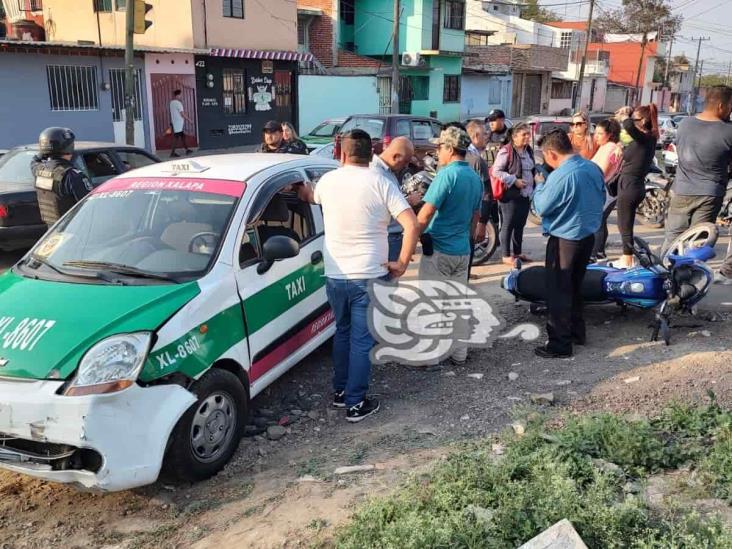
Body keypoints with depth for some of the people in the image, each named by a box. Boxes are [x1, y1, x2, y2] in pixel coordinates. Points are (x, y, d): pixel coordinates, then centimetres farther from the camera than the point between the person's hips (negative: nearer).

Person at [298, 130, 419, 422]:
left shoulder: (328, 180, 3)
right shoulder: (381, 183, -8)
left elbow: (311, 197, 28)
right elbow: (412, 226, -17)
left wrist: (301, 189, 50)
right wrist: (402, 263, -7)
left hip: (335, 276, 4)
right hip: (369, 277, -4)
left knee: (342, 332, 22)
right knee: (362, 340, 4)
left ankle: (340, 392, 32)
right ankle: (356, 404, 11)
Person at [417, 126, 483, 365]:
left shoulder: (447, 174, -15)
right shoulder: (475, 178, 9)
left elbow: (426, 213, -19)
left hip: (438, 250, -7)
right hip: (462, 251, 7)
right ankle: (459, 353, 22)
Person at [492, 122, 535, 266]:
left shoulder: (529, 151, 12)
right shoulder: (506, 151, -13)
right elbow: (496, 171, -16)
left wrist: (533, 187, 13)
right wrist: (514, 180, -20)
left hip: (526, 194, 8)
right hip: (511, 194, -8)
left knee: (520, 225, 15)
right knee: (508, 225, 1)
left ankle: (518, 252, 26)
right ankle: (506, 255, 9)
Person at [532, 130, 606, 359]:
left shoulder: (560, 176, -24)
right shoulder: (594, 168, 1)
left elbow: (541, 208, -15)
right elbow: (601, 200, 13)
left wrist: (540, 185, 0)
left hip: (564, 240, -8)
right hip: (589, 235, 8)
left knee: (559, 292, 1)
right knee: (575, 287, 22)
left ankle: (560, 344, 7)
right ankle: (577, 331, 33)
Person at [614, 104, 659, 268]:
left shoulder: (643, 138, -19)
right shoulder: (649, 138, 8)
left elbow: (628, 126, -38)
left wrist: (625, 117, -18)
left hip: (629, 187, -9)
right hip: (634, 186, 9)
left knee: (625, 226, 2)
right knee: (626, 225, 19)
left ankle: (627, 261, 11)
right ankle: (626, 258, 28)